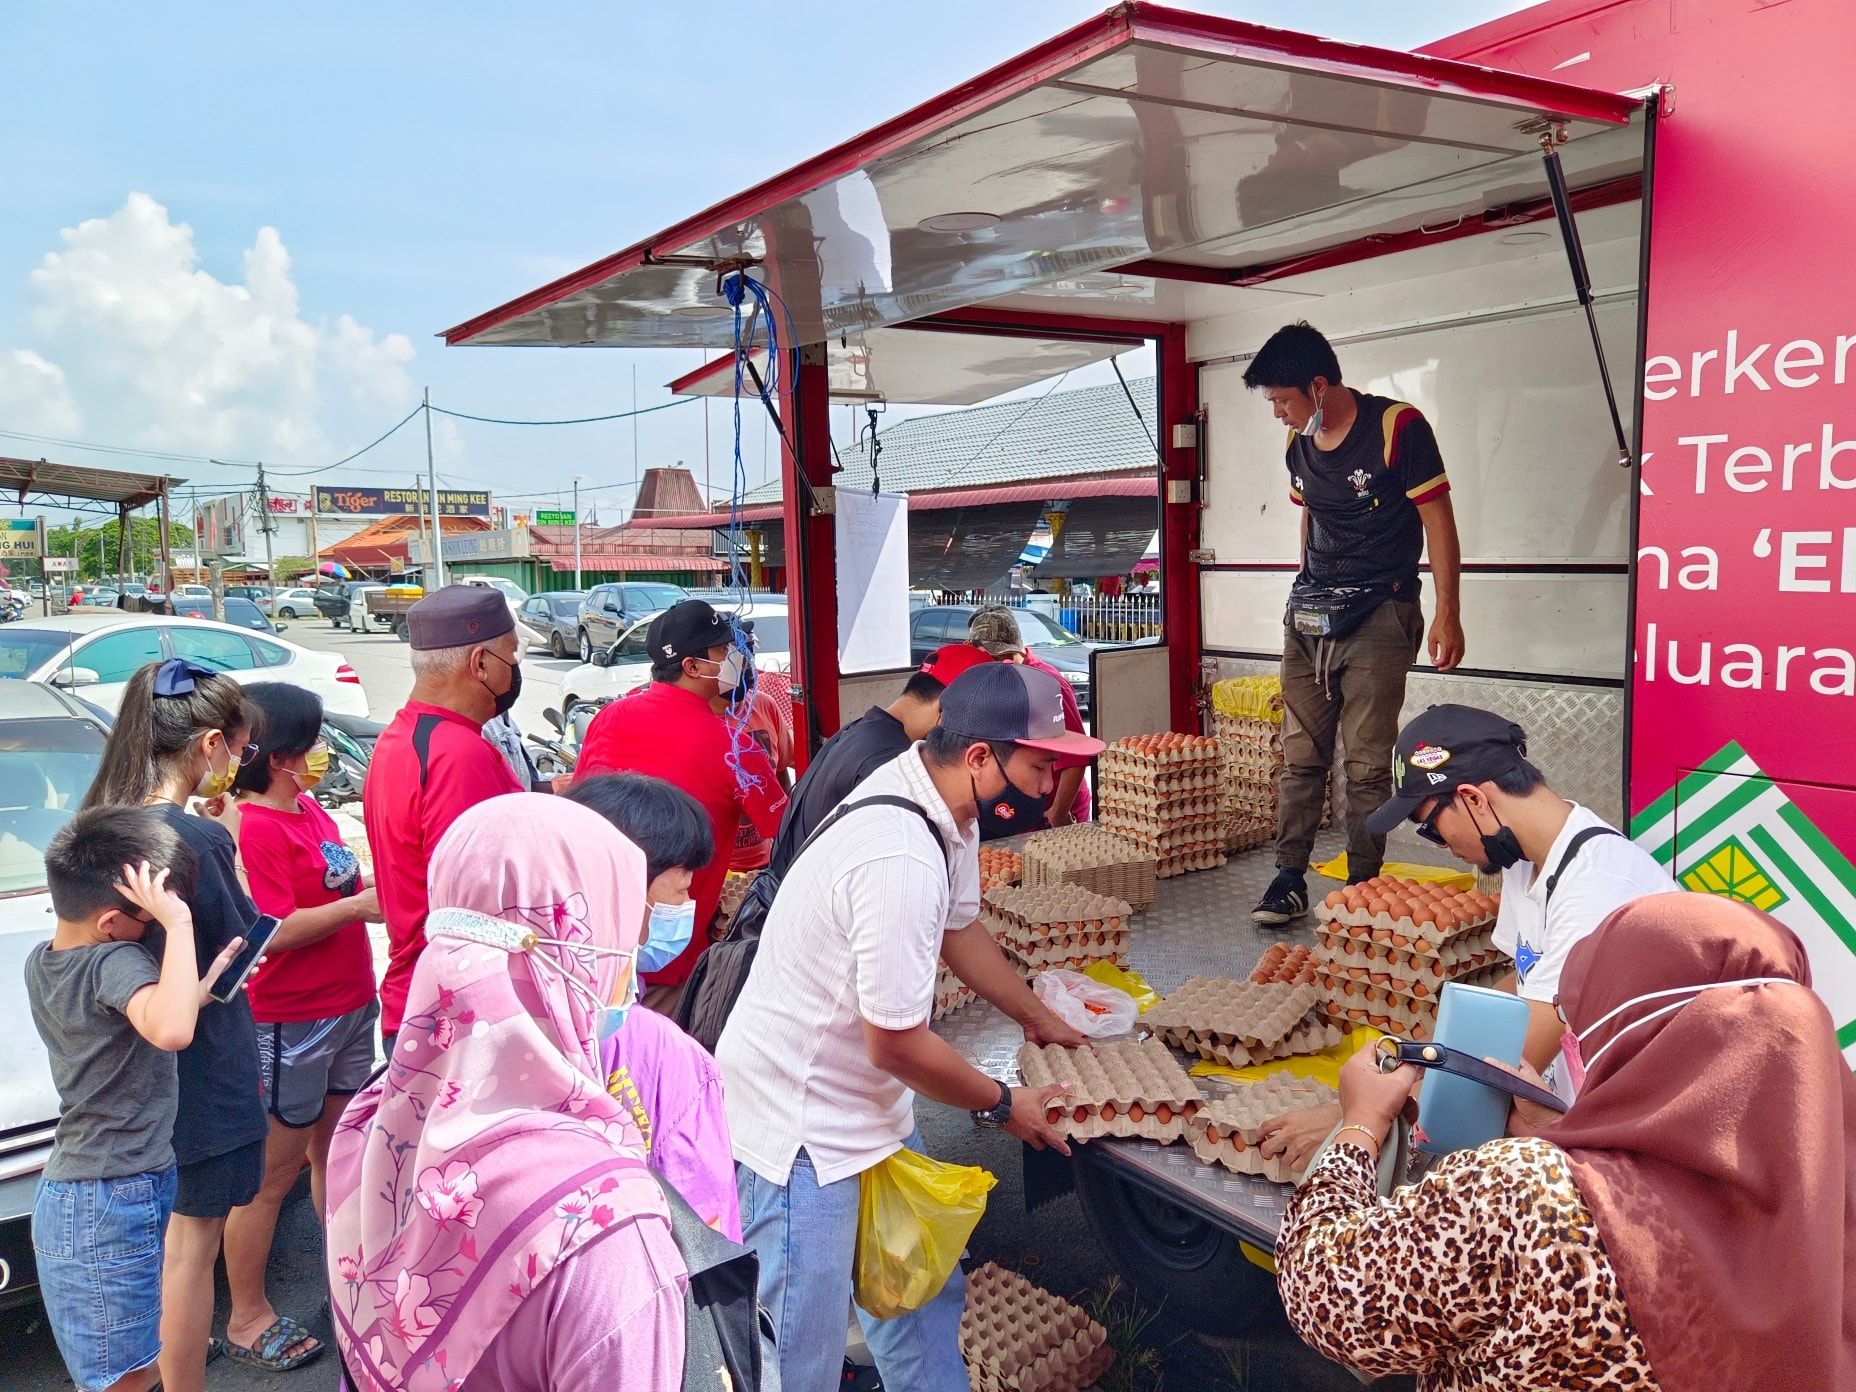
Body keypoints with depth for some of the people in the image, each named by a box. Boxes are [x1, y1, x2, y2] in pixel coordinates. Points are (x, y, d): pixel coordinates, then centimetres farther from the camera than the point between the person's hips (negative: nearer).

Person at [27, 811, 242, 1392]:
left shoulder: (40, 963, 6)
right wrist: (177, 923, -36)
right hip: (113, 1202, -9)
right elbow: (170, 1032, -42)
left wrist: (205, 985, 7)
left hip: (69, 1194, 9)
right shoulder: (115, 961, -22)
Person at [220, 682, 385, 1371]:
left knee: (334, 1146, 22)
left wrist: (380, 889, 4)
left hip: (350, 1008, 9)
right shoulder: (255, 827, -19)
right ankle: (247, 1320, 22)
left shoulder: (310, 809, 8)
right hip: (289, 1023, -8)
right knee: (273, 1174, 6)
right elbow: (274, 932, -24)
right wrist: (357, 906, -23)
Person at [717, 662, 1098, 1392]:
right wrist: (1002, 1106, -7)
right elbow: (896, 1043, -24)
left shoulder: (943, 804, -3)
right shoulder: (903, 861, -33)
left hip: (867, 1106, 9)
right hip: (799, 1126, -9)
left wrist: (1038, 1018, 27)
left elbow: (961, 927, 15)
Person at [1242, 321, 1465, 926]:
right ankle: (1289, 881, 11)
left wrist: (1447, 615, -11)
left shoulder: (1397, 427, -10)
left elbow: (1438, 520, -8)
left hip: (1378, 616, -6)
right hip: (1308, 617, 6)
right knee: (1301, 757, 5)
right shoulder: (1298, 444, 9)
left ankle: (1362, 889, 7)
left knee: (1367, 765, -3)